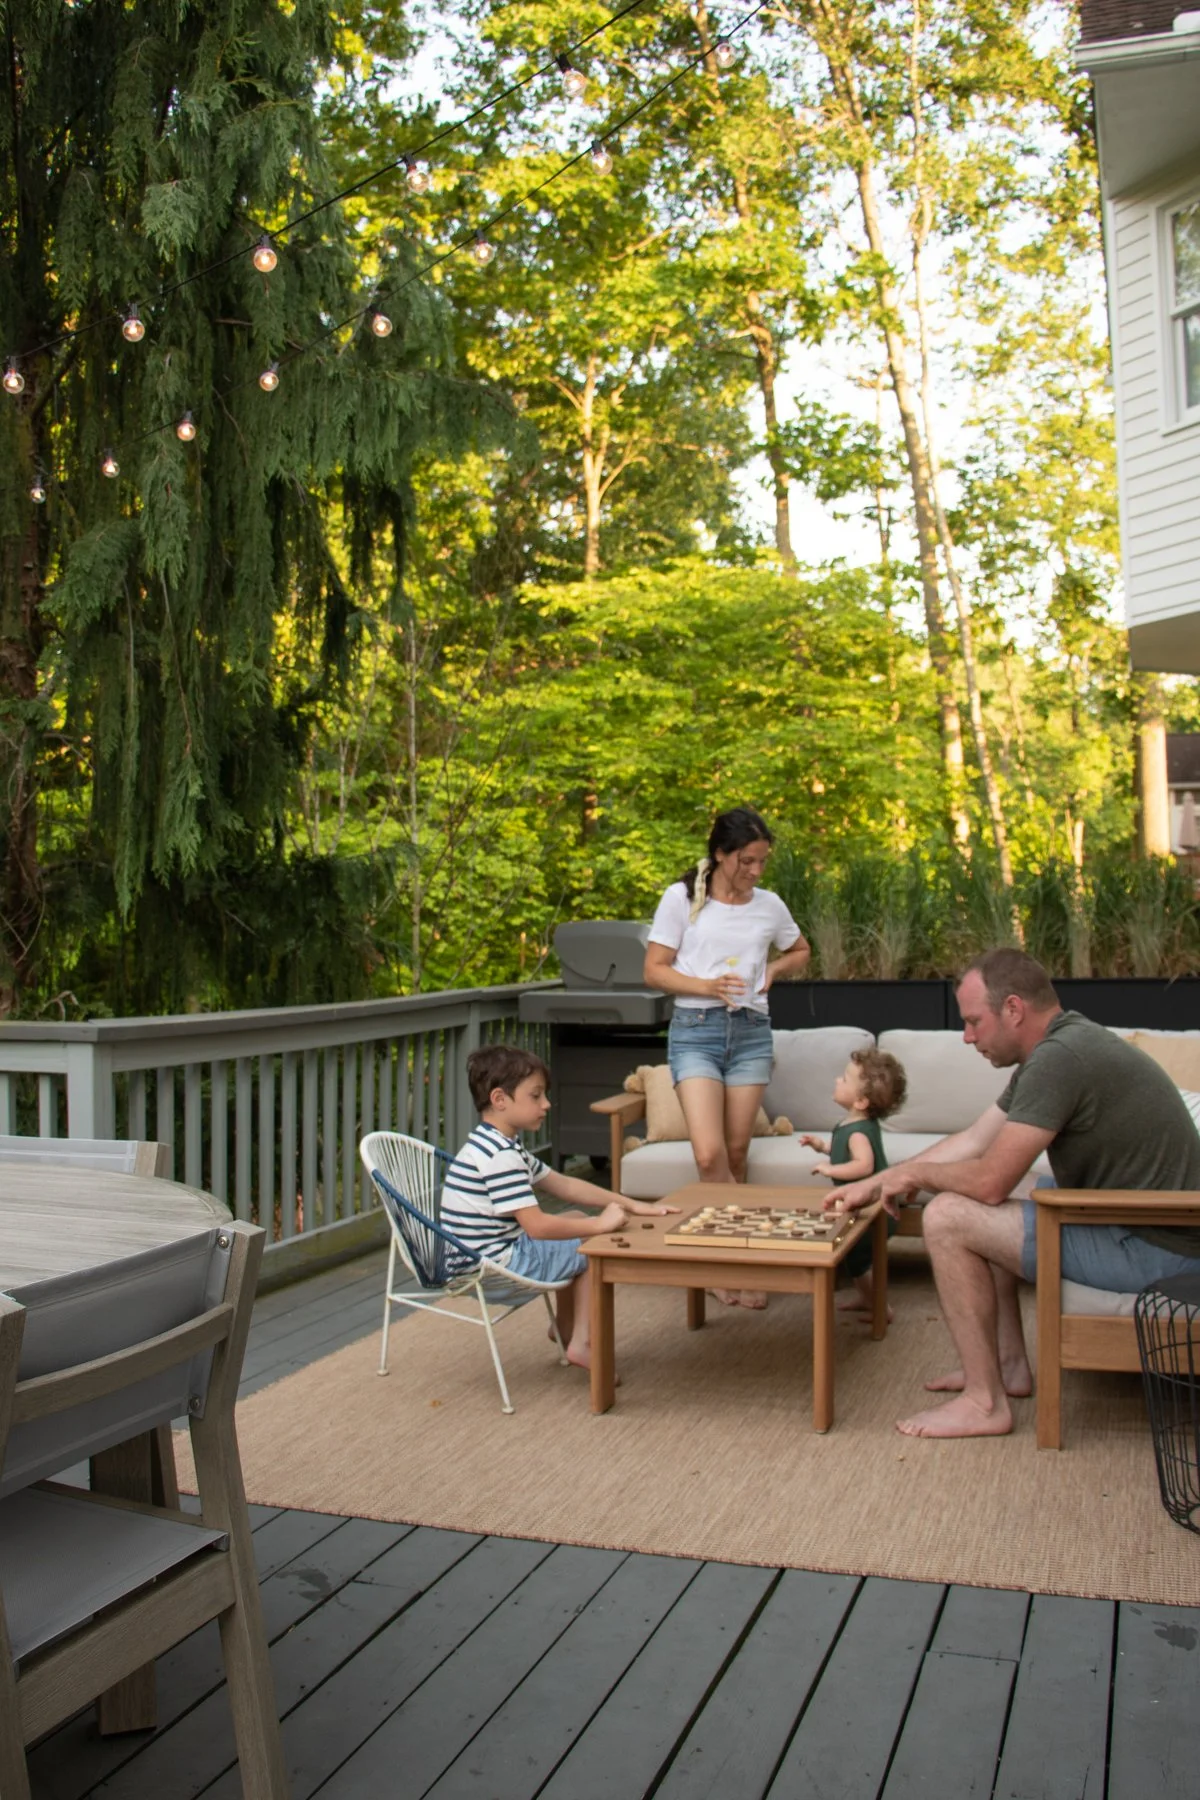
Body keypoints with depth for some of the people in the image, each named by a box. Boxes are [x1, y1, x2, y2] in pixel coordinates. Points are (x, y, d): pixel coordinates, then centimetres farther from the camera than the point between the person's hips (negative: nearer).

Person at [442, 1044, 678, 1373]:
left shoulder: (505, 1147, 10)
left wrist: (630, 1205, 8)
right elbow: (536, 1226, -29)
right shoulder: (499, 1155, -24)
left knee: (576, 1219, 23)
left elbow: (563, 1185, 14)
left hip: (498, 1251, 10)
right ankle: (584, 1343, 3)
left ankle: (566, 1327, 29)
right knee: (595, 1248, -1)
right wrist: (600, 1224, -19)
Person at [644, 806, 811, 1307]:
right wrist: (705, 986, -17)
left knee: (736, 1153, 5)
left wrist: (773, 970, 5)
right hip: (696, 1030, -3)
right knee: (709, 1154, -18)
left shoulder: (769, 905, 8)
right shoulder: (682, 898, -1)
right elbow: (654, 970, -1)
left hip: (751, 1032, 3)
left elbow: (800, 952, 27)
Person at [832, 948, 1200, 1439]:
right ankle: (1009, 1365, 25)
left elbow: (990, 1182, -21)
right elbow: (972, 1140, 16)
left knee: (948, 1218, -12)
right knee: (982, 1213, 22)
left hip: (1152, 1250, -11)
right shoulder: (1062, 1045, 11)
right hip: (1152, 1231, 11)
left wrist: (914, 1175, -1)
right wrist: (873, 1183, 18)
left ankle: (985, 1402, -3)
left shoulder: (1059, 1058, -22)